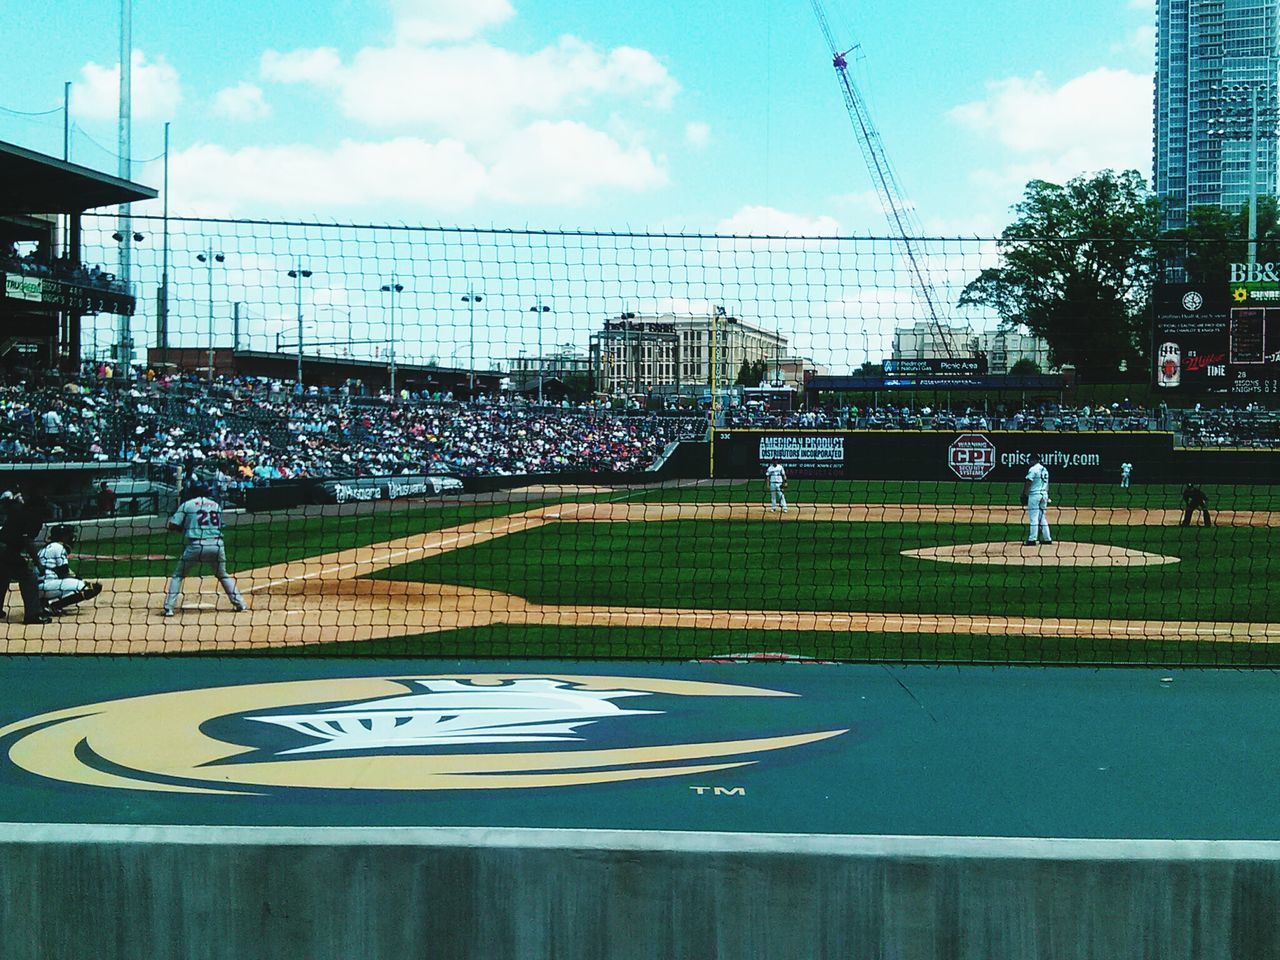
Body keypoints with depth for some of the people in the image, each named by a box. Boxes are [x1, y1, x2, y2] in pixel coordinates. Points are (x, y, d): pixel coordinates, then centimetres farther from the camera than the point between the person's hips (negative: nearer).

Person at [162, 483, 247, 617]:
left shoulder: (187, 505, 7)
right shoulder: (216, 505, 18)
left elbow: (172, 525, 1)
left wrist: (183, 528, 22)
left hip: (195, 545, -3)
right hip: (217, 544, 3)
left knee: (178, 575, 11)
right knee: (223, 575, 23)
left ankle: (169, 607, 1)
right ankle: (239, 603, 15)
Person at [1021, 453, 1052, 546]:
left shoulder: (1033, 469, -10)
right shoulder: (1045, 469, 16)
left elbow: (1028, 483, -14)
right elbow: (1046, 484, 18)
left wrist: (1024, 495, -10)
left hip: (1034, 494, -8)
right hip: (1044, 495, 8)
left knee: (1033, 517, -9)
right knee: (1042, 517, 13)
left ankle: (1032, 539, -11)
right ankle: (1047, 538, 12)